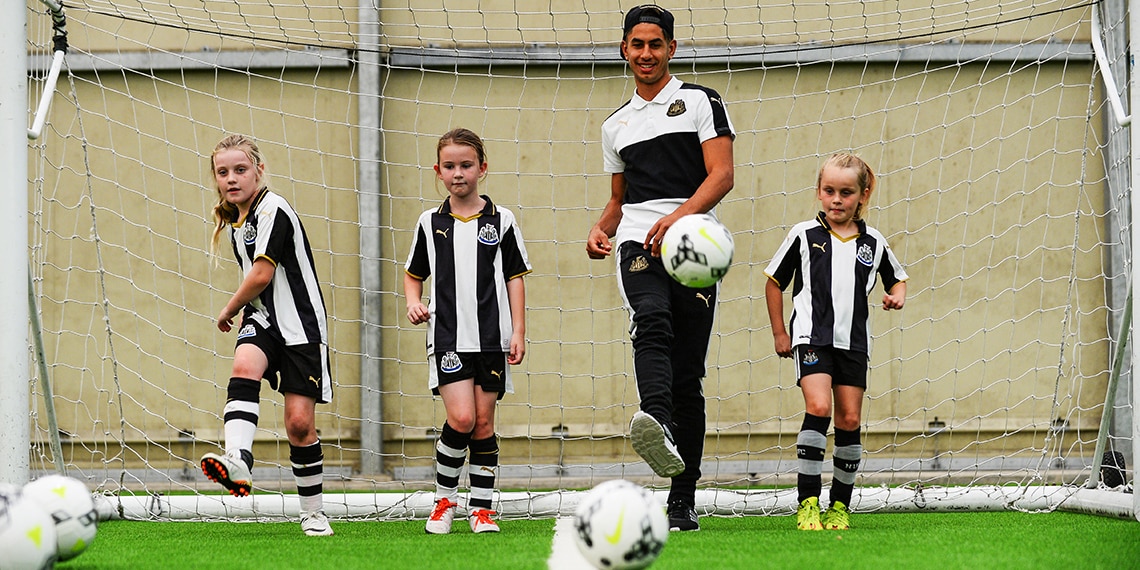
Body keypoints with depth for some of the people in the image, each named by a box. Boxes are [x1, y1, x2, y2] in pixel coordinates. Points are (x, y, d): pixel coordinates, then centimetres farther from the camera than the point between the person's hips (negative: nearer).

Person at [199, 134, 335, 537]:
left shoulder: (273, 210, -13)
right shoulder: (234, 221, 15)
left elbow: (261, 276, -16)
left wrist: (228, 311, -2)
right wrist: (240, 312, 18)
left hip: (299, 325, -6)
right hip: (261, 320, 6)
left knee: (300, 421, -6)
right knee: (244, 366, -29)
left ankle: (313, 513, 10)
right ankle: (238, 460, -49)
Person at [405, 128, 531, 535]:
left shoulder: (501, 221, 4)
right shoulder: (430, 223, 7)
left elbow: (515, 278, 7)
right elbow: (413, 274, 18)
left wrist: (518, 331, 1)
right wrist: (413, 303, -3)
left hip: (492, 337, 1)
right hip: (447, 337, -1)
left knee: (484, 423, 2)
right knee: (461, 419, -14)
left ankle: (481, 508, 10)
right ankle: (444, 499, 4)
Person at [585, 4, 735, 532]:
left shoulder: (699, 101, 9)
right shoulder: (616, 125, 25)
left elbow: (722, 175, -2)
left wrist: (678, 216, -19)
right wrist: (600, 230, 10)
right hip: (637, 242, 2)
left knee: (687, 375, -4)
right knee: (652, 324, -32)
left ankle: (683, 498, 2)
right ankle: (658, 426, -59)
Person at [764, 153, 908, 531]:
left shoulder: (873, 243, 7)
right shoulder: (804, 236, 0)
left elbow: (897, 277, 23)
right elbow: (774, 282, 9)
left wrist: (897, 296, 0)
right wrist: (779, 333, 7)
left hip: (854, 342, 3)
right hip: (812, 337, -3)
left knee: (849, 420, 3)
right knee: (818, 407, -20)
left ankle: (840, 505, 14)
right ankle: (807, 502, -18)